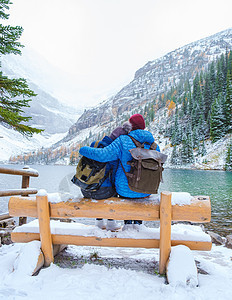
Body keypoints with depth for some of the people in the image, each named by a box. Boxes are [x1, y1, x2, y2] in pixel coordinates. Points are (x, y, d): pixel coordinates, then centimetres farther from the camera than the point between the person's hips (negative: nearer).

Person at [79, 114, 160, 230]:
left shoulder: (123, 141, -16)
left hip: (126, 190, -2)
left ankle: (127, 222, 30)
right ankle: (137, 222, 32)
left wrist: (84, 150, -7)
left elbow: (103, 155, -21)